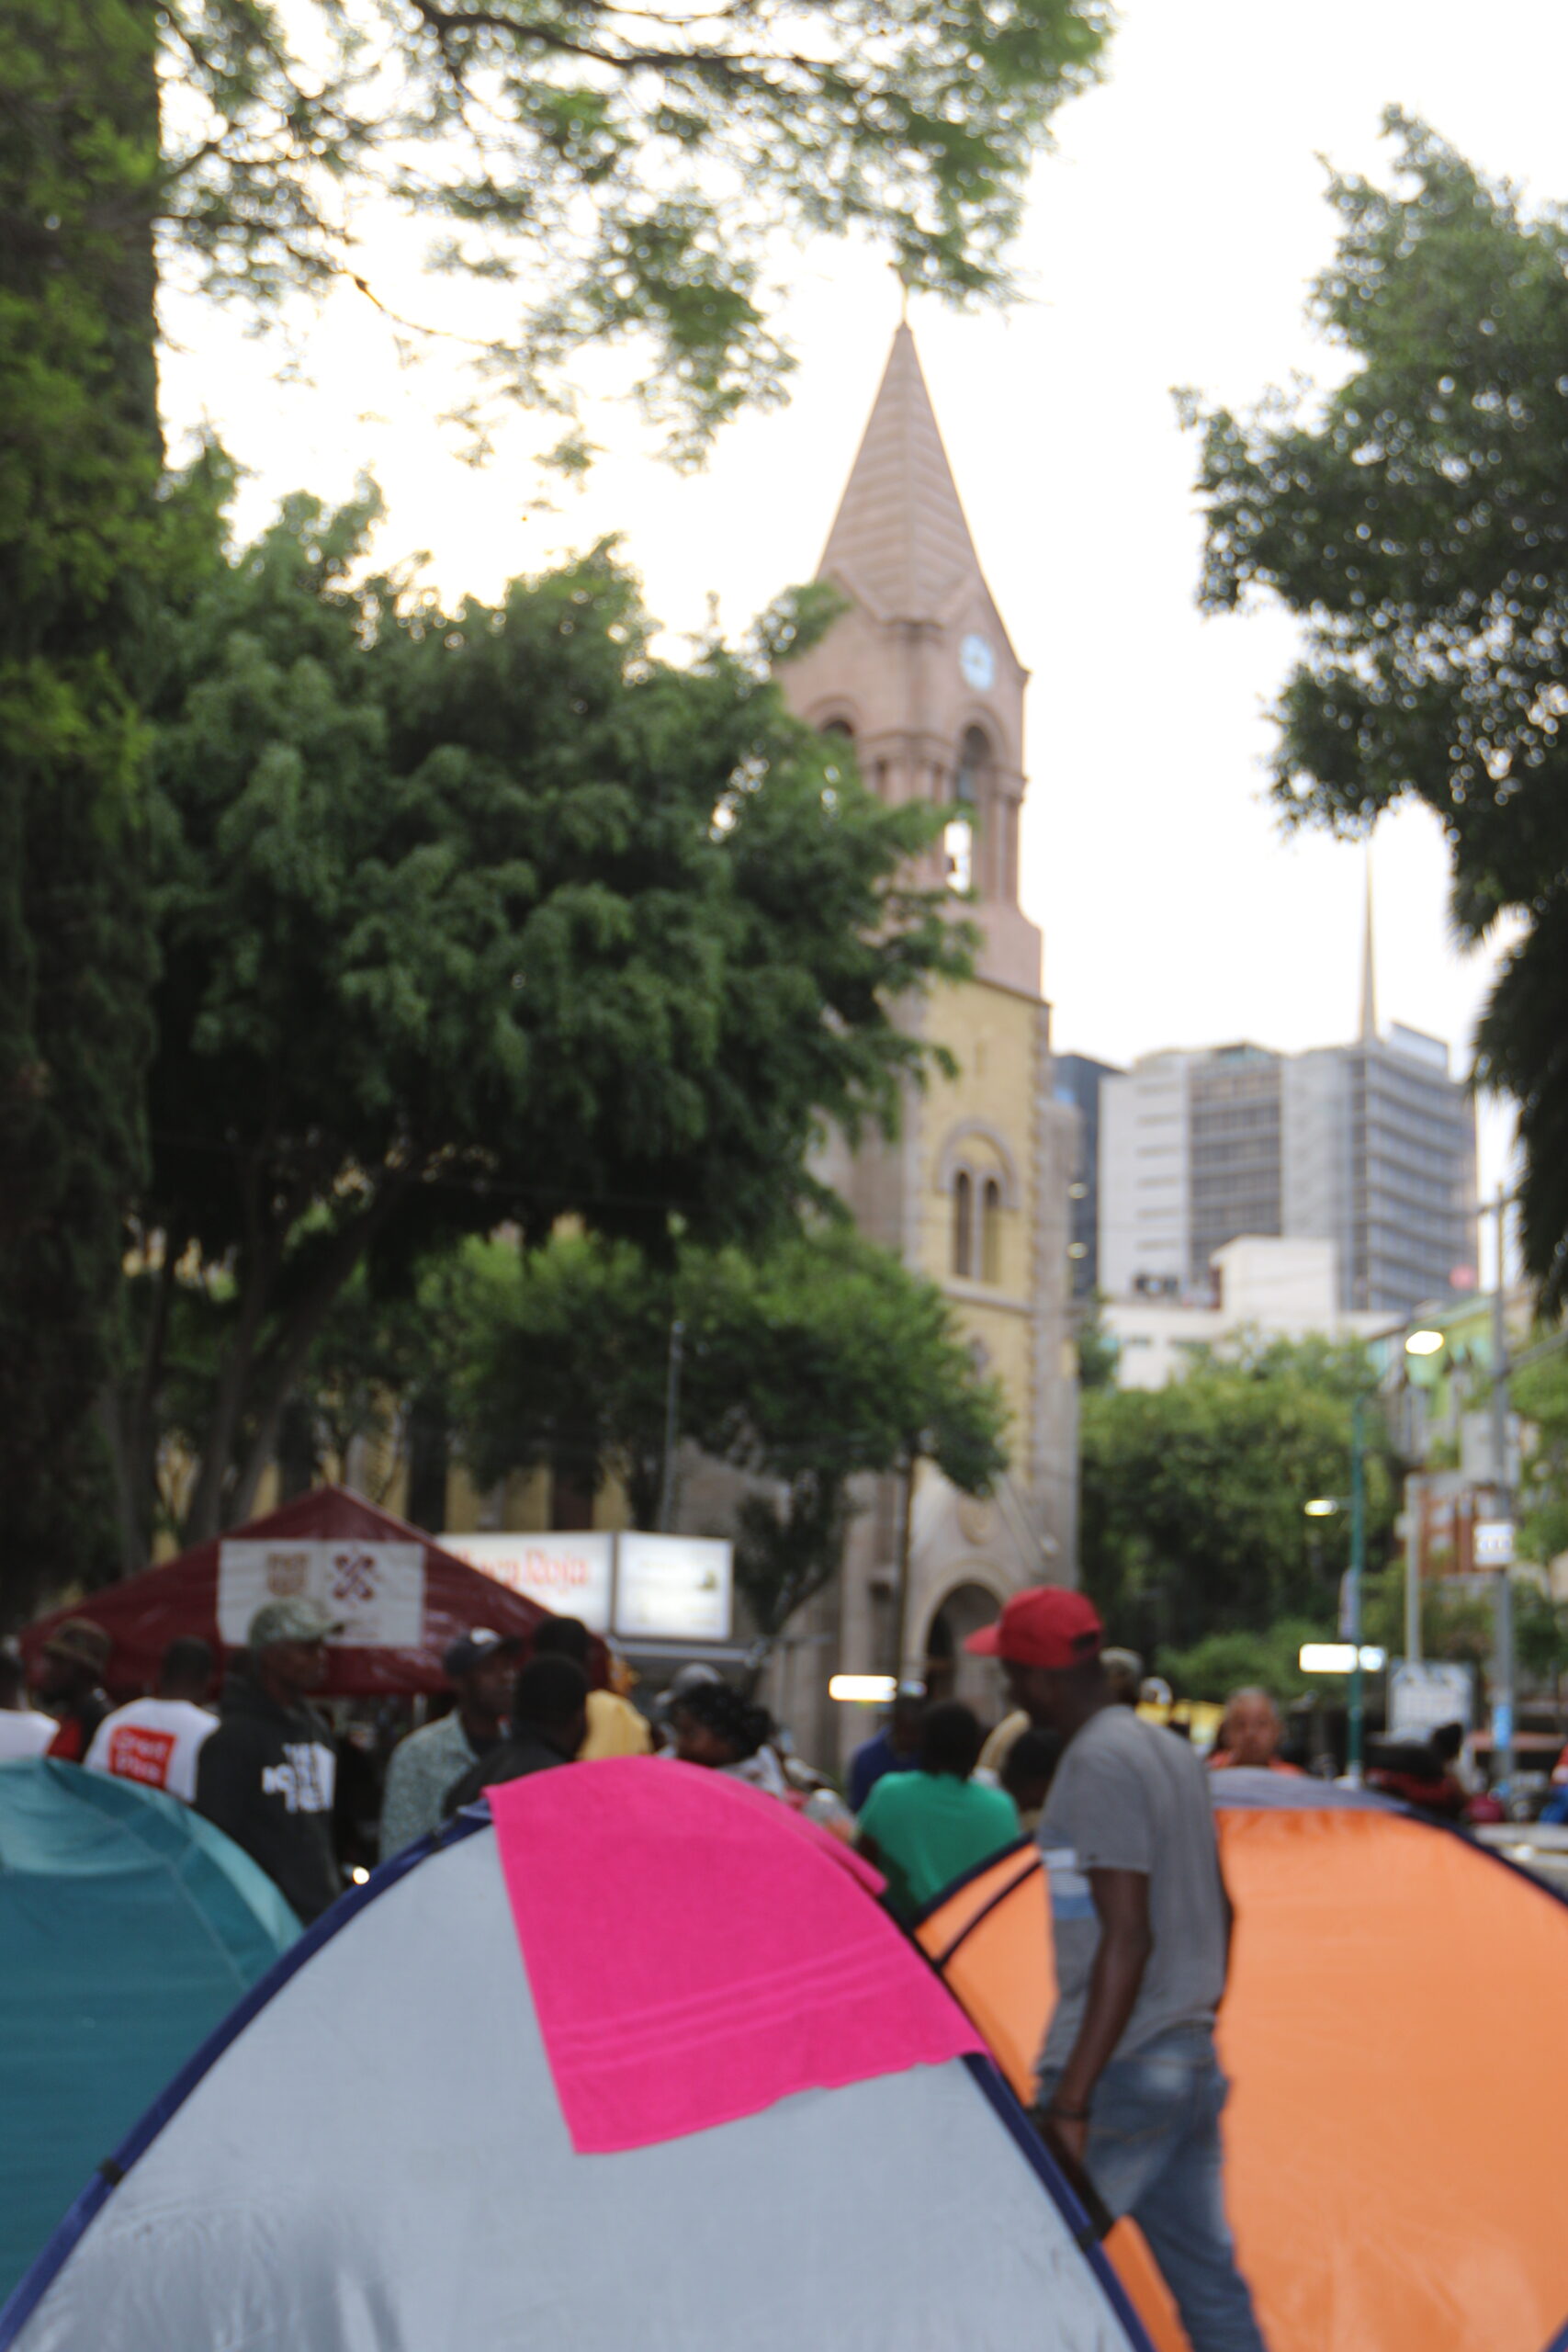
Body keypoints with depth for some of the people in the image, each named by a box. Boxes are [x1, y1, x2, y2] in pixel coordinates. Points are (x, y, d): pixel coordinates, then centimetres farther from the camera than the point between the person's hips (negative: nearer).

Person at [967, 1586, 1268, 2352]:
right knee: (1210, 2284, 13)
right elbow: (1216, 1910, 21)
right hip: (1194, 2068, 9)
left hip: (1121, 2077, -9)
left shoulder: (1099, 1764, -16)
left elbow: (1127, 1936, -22)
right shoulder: (1173, 1752, 13)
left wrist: (1072, 2097, -22)